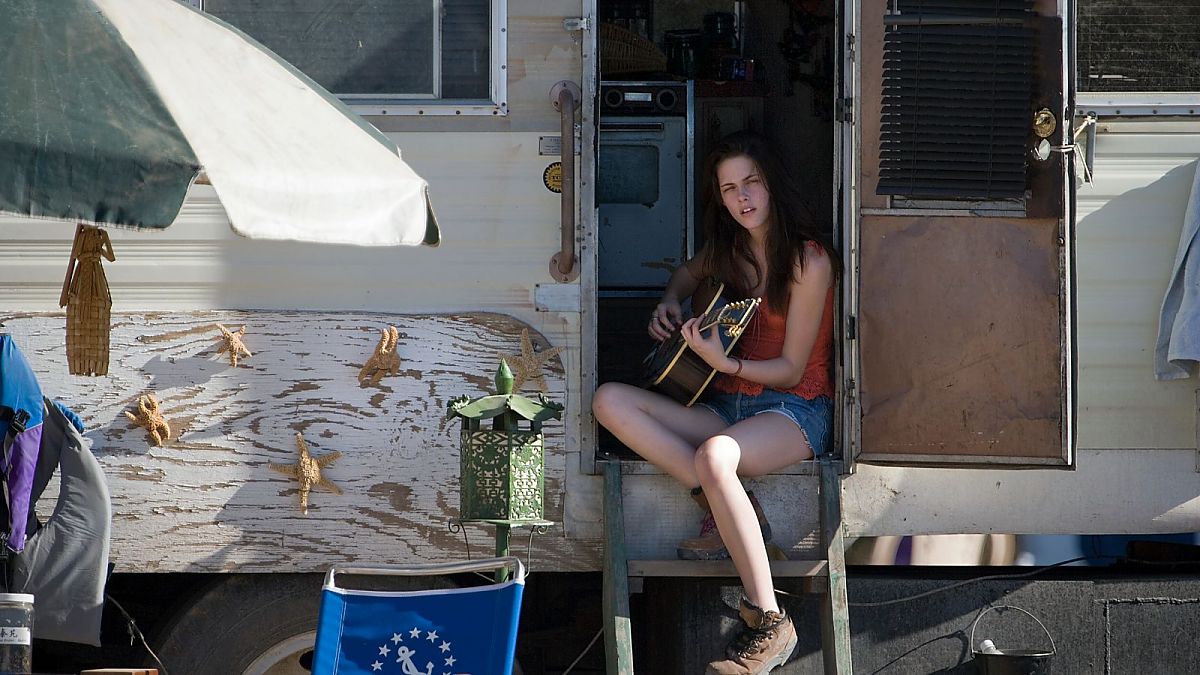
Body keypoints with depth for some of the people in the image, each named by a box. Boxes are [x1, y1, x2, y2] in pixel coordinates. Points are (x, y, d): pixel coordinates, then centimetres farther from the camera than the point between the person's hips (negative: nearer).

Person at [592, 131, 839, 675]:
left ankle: (769, 623, -33)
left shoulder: (809, 261, -12)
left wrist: (724, 362, -25)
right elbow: (690, 273, 33)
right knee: (610, 401, -16)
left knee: (715, 456, -41)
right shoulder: (730, 249, 8)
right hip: (727, 406, 7)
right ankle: (728, 509, -22)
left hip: (795, 411, -7)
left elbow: (791, 370, -11)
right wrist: (670, 304, 11)